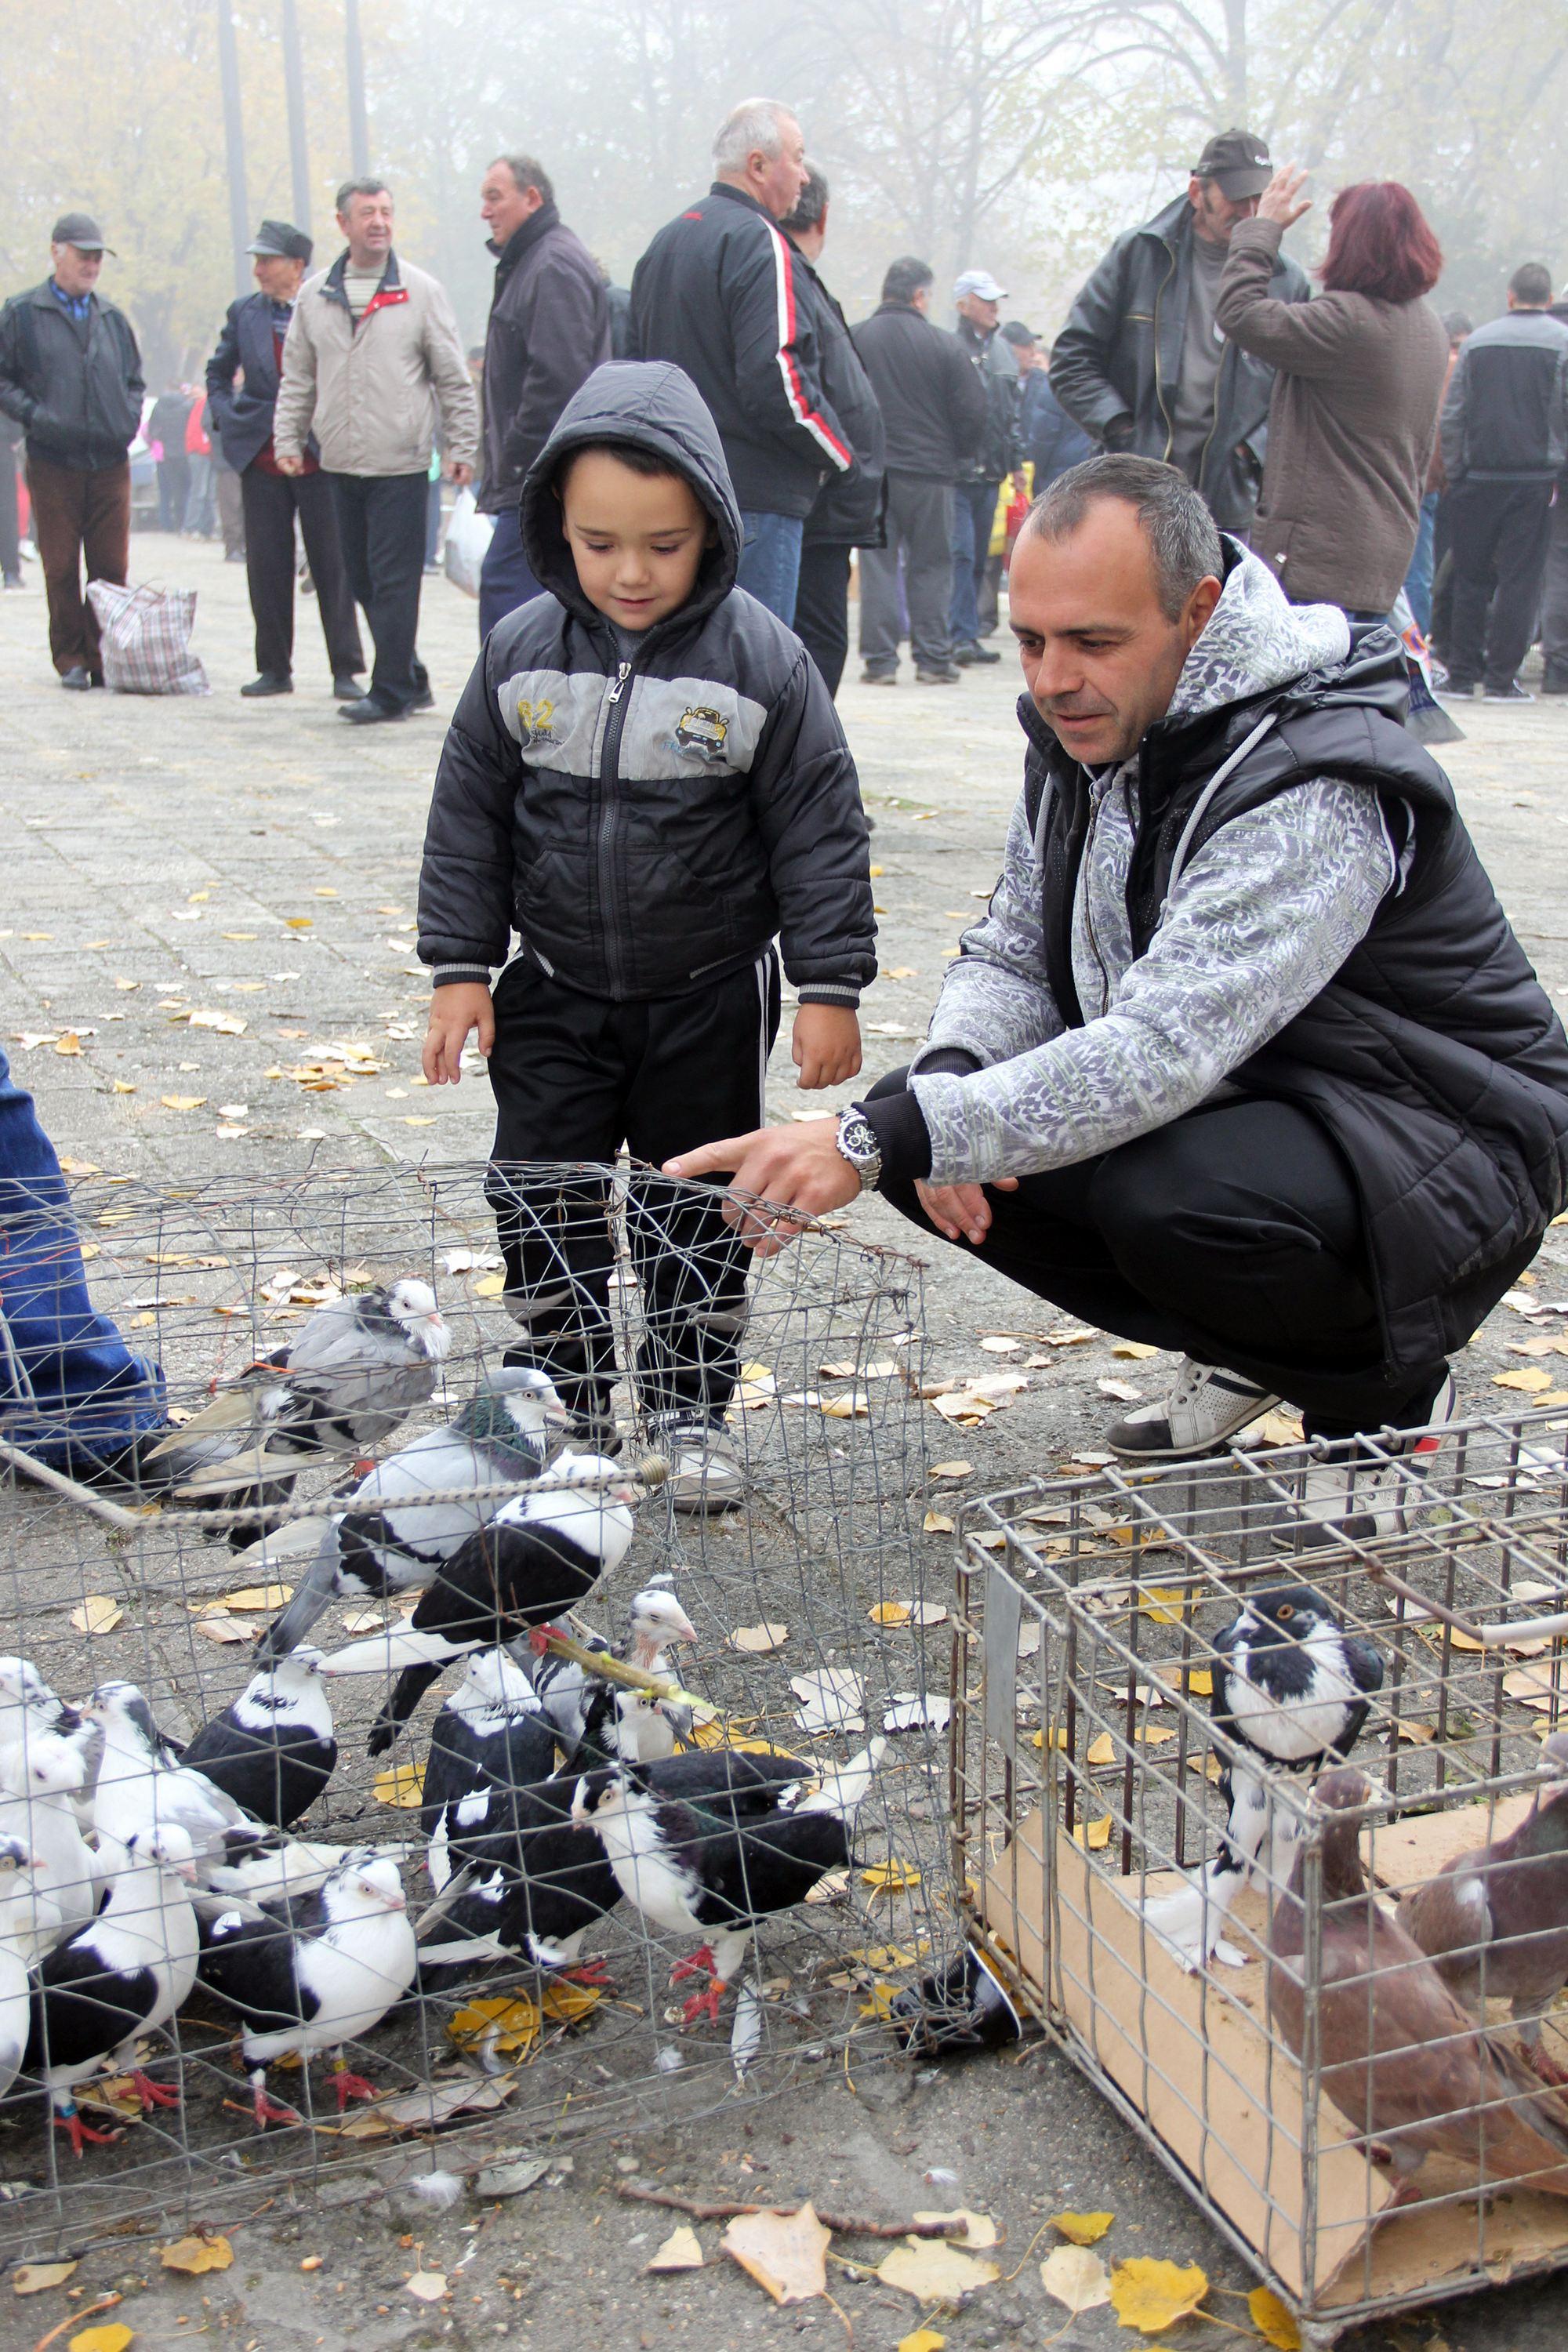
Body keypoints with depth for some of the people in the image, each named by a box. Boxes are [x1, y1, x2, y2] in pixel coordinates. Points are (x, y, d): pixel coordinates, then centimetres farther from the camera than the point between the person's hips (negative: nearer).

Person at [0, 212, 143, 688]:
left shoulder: (111, 317, 16)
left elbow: (134, 378, 26)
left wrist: (130, 417, 8)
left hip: (110, 462, 3)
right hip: (53, 463, -3)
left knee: (111, 568, 1)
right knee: (61, 568, 0)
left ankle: (105, 657, 10)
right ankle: (70, 658, 8)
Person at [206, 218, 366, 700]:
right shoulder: (244, 313, 11)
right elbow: (217, 373, 22)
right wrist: (226, 419, 8)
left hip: (320, 457, -3)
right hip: (261, 458, 3)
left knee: (333, 565, -1)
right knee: (266, 568, 5)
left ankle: (345, 669, 5)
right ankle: (275, 669, 13)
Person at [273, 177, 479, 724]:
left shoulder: (421, 291, 1)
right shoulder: (314, 295, 11)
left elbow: (453, 378, 3)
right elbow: (297, 378, 16)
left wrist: (462, 447, -1)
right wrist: (287, 439, 7)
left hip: (401, 463, -4)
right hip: (341, 462, 5)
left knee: (395, 580, -6)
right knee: (363, 578, 8)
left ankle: (391, 690, 0)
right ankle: (410, 681, 19)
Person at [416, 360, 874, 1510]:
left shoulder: (762, 660, -13)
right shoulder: (522, 651, -6)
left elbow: (821, 832, -9)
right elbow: (469, 816, 2)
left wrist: (830, 987, -10)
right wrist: (460, 968, 0)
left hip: (710, 995, -2)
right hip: (556, 991, 2)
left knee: (700, 1209, 9)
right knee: (544, 1201, 7)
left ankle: (692, 1412, 26)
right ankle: (570, 1407, 25)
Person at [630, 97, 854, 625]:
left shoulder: (665, 242, 18)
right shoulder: (757, 242, -12)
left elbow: (644, 357, 23)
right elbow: (776, 378, -22)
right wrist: (840, 453, -8)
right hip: (754, 498, -9)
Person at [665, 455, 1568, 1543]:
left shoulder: (1315, 789, -30)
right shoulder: (1084, 731, -2)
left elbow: (1161, 1054, -40)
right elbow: (1010, 957, 4)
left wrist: (877, 1140, -45)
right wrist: (943, 1092, -19)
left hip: (1443, 1145, -8)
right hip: (1227, 1106, 8)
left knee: (1172, 1198, -38)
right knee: (923, 1124, -8)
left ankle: (1387, 1398, -3)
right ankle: (1249, 1354, 10)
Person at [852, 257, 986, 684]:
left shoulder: (855, 339, -3)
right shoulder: (942, 343, -6)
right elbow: (973, 409, -4)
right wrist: (954, 456, 12)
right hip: (929, 473, -1)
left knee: (877, 567, 5)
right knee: (930, 568, 7)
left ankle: (879, 660, 1)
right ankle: (933, 659, 8)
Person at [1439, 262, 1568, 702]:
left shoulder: (1478, 341, 6)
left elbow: (1452, 415, 4)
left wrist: (1455, 473, 9)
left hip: (1477, 478, 2)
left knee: (1470, 578, 9)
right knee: (1520, 579, 2)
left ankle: (1461, 675, 10)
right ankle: (1501, 678, 0)